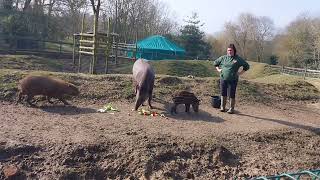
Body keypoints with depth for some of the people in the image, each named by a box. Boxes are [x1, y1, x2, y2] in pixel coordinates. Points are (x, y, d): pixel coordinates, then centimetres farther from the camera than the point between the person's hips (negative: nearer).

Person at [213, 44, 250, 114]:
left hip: (233, 80, -2)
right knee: (223, 94, 6)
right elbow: (215, 63, 23)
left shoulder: (238, 59, 2)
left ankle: (231, 109, 10)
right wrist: (218, 69, 9)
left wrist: (240, 73, 0)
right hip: (223, 79, 2)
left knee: (232, 95, 0)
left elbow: (247, 66, 9)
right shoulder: (223, 58, 8)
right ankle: (222, 107, 18)